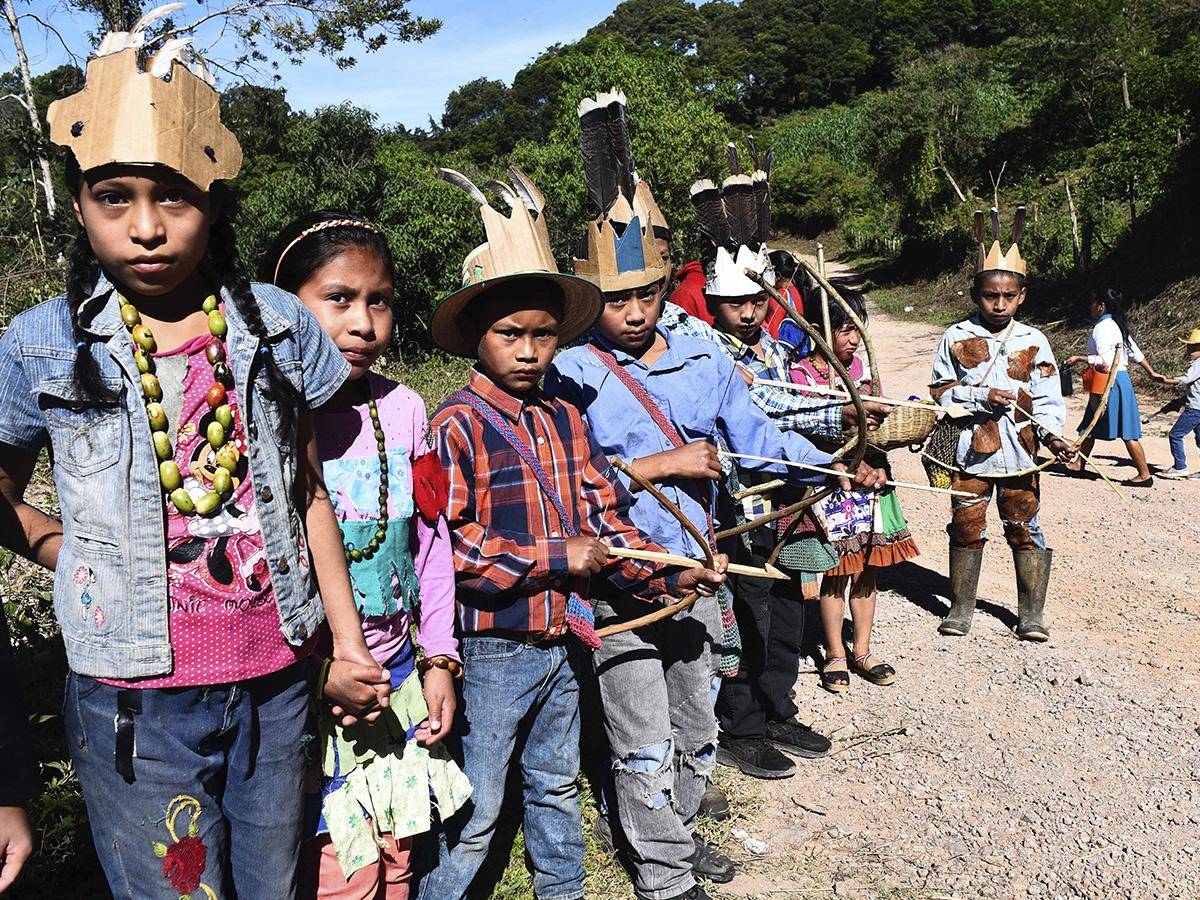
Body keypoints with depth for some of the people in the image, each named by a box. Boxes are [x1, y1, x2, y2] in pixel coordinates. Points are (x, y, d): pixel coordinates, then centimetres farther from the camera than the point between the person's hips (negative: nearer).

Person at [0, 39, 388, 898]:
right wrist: (83, 558, -6)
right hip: (135, 698, -2)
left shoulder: (278, 325, -1)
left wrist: (350, 644, 5)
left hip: (276, 680, 2)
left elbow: (310, 494, 5)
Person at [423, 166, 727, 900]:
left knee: (557, 786, 25)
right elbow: (449, 546, -24)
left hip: (561, 641, 7)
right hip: (491, 649, -7)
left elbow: (606, 518, 6)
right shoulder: (456, 426, -16)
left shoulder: (566, 422, 5)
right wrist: (556, 557, -21)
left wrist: (669, 575, -7)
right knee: (473, 814, 6)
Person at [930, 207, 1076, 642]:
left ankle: (1031, 615, 16)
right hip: (970, 451, 0)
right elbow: (940, 391, 0)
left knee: (1025, 531, 3)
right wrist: (981, 397, -14)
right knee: (966, 529, 7)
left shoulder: (1033, 341, 2)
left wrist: (1053, 435, -17)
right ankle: (961, 609, 22)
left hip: (1020, 453, 0)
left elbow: (1047, 400, 0)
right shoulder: (956, 338, 1)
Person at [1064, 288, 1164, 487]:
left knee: (1127, 432, -4)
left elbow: (1103, 360, -23)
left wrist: (1079, 359, -15)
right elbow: (1136, 353, 17)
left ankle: (1145, 475, 1)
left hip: (1111, 381, -9)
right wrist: (1151, 372, 23)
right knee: (1090, 426, 15)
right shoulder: (1116, 325, 12)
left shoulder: (1102, 327, -16)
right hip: (1118, 378, 9)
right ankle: (1079, 465, 24)